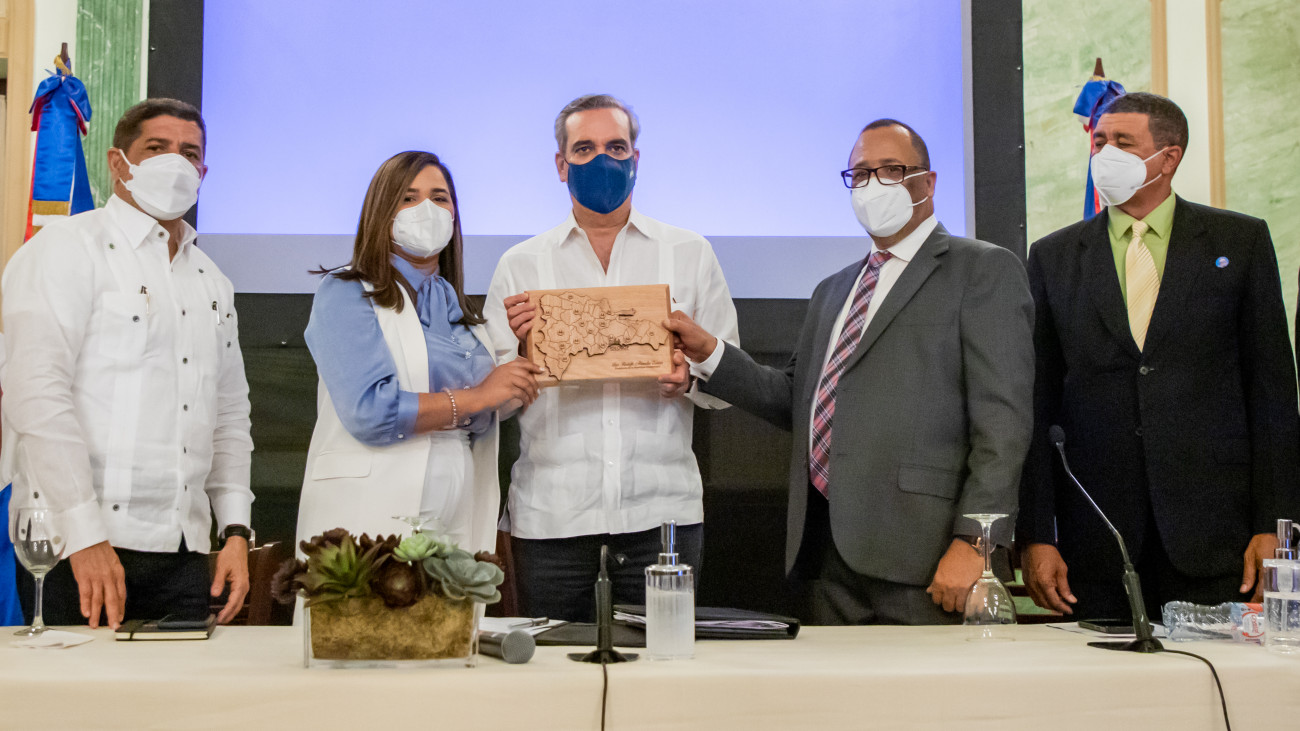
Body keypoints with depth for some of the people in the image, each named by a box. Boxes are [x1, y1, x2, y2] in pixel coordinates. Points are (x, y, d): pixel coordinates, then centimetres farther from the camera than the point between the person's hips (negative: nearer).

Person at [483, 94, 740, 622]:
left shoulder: (691, 254, 10)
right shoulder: (520, 265, 9)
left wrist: (690, 378, -11)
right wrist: (519, 347, -13)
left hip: (660, 513, 0)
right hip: (551, 517, 0)